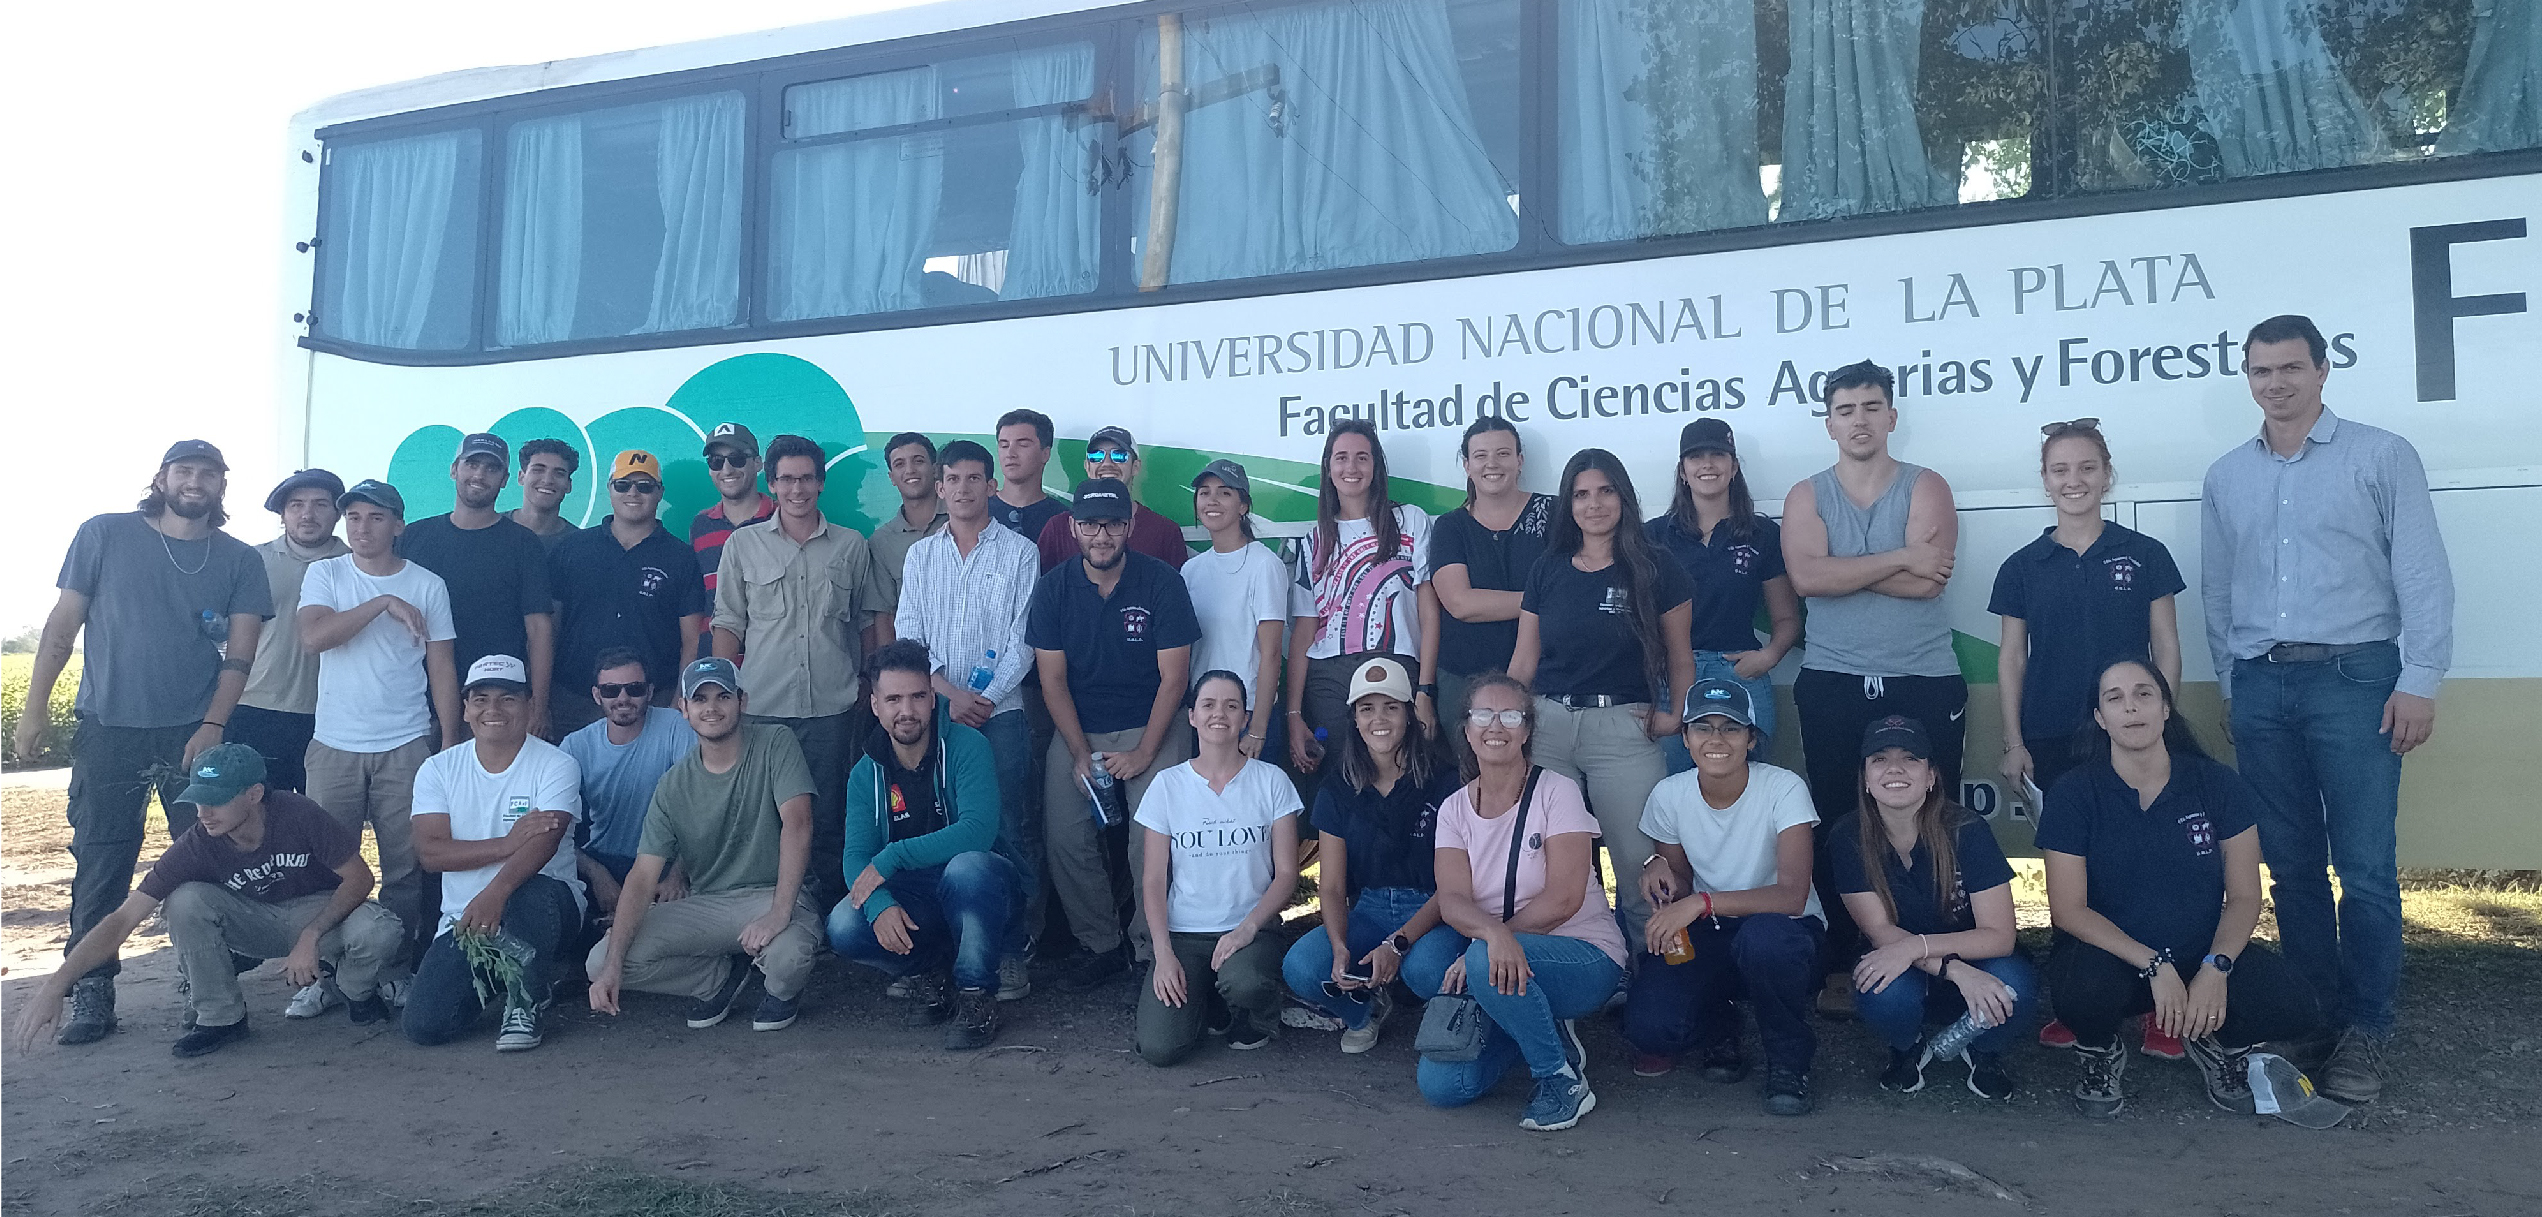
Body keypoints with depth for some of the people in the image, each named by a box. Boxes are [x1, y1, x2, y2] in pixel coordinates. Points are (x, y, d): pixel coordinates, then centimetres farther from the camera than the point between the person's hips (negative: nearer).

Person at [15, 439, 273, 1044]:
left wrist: (212, 727, -8)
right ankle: (91, 994, 11)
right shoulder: (105, 535, 4)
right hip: (107, 729, 0)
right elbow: (62, 625, 6)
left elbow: (240, 653, 2)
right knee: (100, 863, 2)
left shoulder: (240, 560, 5)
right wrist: (35, 705, 2)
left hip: (196, 733, 0)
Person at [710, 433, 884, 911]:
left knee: (827, 818, 2)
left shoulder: (852, 546, 9)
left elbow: (867, 624, 15)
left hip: (833, 709, 0)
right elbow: (728, 625, 9)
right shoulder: (743, 544, 9)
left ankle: (831, 910, 12)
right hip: (763, 707, 0)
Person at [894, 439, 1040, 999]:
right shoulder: (920, 555, 13)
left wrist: (987, 698, -12)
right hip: (935, 712, 3)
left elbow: (1023, 640, -1)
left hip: (1001, 712, -3)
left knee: (1011, 833, -3)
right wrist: (950, 693, -8)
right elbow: (907, 637, 6)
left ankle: (1015, 952, 3)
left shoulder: (1019, 553, 5)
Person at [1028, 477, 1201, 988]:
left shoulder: (1162, 582, -6)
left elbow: (1172, 678, -6)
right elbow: (1053, 679, 0)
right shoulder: (1054, 587, 0)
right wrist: (1081, 755, -10)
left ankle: (1151, 948, -1)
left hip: (1151, 729, -2)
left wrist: (1143, 753, -13)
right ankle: (1101, 946, 4)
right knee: (1066, 837, -12)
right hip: (1077, 730, 2)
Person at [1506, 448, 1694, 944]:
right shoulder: (1548, 571, 11)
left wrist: (1678, 715, -5)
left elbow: (1680, 656, 8)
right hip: (1546, 723, 3)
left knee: (1638, 861, -6)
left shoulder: (1655, 568, 4)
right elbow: (1524, 658, 14)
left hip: (1624, 726, -2)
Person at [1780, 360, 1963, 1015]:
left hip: (1924, 683, -1)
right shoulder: (1807, 495, 8)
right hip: (1833, 686, 1)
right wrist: (1900, 558, -11)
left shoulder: (1926, 487, 4)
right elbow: (1806, 576, -12)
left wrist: (1840, 570, -9)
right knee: (1837, 826, 3)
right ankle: (1842, 965, 13)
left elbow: (1928, 580, -13)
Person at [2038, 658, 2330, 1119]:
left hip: (2204, 955, 2)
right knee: (2083, 992, -37)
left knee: (2298, 1010, -25)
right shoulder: (2074, 795, -8)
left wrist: (2216, 967, -20)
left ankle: (2219, 1042, 11)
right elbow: (2069, 909, -12)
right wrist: (2154, 966, -22)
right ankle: (2100, 1055, 1)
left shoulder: (2218, 785, -2)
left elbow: (2243, 897, -2)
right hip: (2110, 956, -2)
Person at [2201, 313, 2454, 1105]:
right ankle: (2317, 1012, 18)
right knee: (2291, 866, 7)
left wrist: (2419, 681, -8)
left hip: (2354, 677, -4)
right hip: (2261, 686, 4)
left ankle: (2366, 1032, 4)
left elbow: (2423, 573, -2)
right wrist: (2229, 682, 13)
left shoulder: (2381, 457, 3)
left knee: (2365, 867, -6)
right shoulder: (2226, 478, 14)